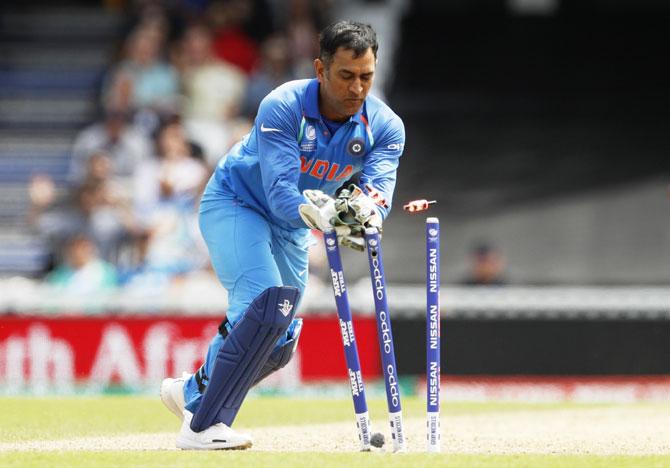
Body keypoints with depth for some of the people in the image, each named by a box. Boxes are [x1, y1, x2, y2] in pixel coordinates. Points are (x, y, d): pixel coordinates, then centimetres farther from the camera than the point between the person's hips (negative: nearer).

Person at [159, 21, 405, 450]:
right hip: (235, 203, -6)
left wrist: (364, 213, -53)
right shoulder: (283, 107, -31)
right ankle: (203, 427, -26)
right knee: (267, 304, -29)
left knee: (278, 344, 10)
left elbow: (379, 191, -30)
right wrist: (319, 213, -58)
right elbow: (280, 193, -38)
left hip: (291, 230, 6)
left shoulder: (386, 127, -18)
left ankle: (193, 393, 37)